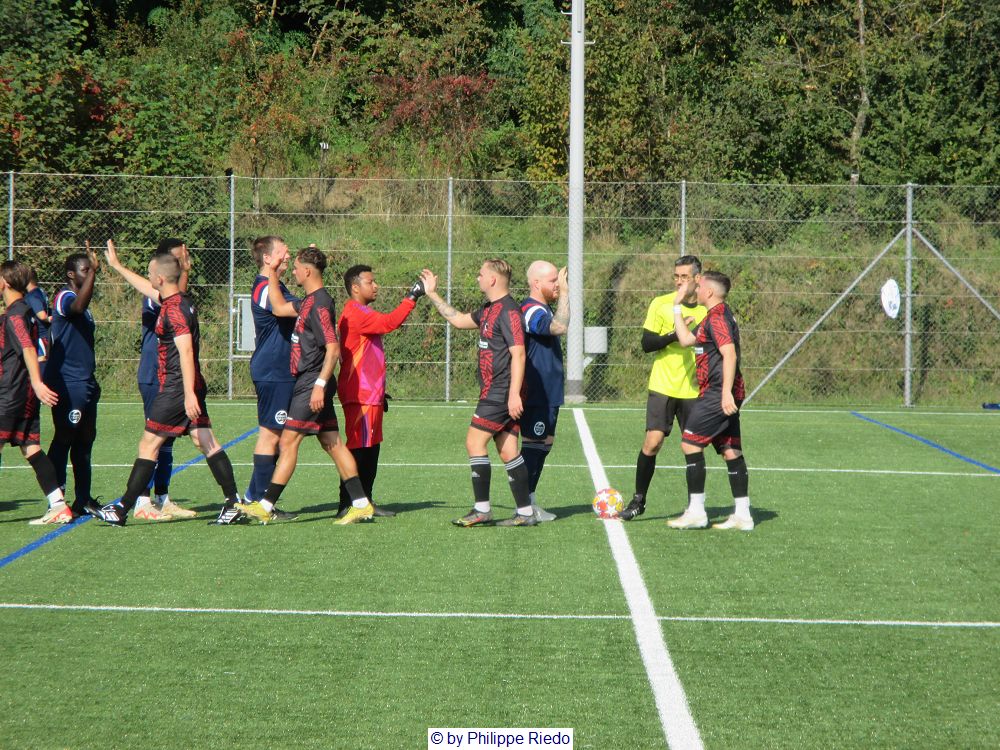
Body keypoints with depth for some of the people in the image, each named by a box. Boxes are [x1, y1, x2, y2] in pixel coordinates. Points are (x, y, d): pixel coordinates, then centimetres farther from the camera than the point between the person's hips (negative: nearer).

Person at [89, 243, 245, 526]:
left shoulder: (174, 309, -17)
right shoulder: (180, 300, 12)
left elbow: (186, 351, -25)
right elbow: (147, 289, 31)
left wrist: (189, 394, -30)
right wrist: (117, 266, 41)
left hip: (175, 388, -9)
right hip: (190, 386, 9)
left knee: (148, 445, -2)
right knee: (206, 442, 5)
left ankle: (121, 510, 3)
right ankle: (233, 503, 0)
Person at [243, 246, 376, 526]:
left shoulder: (320, 304, -16)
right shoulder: (310, 301, 14)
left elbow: (333, 348, -22)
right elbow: (279, 308, 27)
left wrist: (320, 385, -26)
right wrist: (272, 273, 23)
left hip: (311, 383, -10)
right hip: (311, 383, 10)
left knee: (288, 441, -7)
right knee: (332, 443, 9)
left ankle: (266, 507, -5)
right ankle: (361, 504, 9)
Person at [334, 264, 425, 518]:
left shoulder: (362, 314, 21)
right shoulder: (355, 314, -14)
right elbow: (390, 322, -29)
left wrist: (380, 392, 27)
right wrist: (411, 297, -25)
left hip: (370, 393, 11)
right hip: (360, 395, -11)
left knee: (370, 449, 12)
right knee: (359, 448, -9)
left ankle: (366, 501, 17)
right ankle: (347, 505, -7)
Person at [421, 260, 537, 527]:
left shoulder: (508, 310, -14)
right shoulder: (489, 310, 16)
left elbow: (518, 354, -20)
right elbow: (459, 320, 33)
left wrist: (514, 393, -25)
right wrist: (432, 295, 33)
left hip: (500, 393, -9)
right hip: (494, 392, 9)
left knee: (475, 442, -8)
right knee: (507, 452, 7)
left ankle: (482, 509, -5)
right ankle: (525, 512, 7)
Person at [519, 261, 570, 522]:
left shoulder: (542, 309, 17)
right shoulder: (531, 310, -18)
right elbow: (560, 326, -36)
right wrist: (565, 293, -31)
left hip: (548, 395, 11)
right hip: (536, 395, -11)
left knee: (543, 444, 13)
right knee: (533, 446, -8)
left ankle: (529, 502, 19)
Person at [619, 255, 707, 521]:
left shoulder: (708, 308, 4)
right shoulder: (661, 304, -1)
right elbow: (647, 343, -7)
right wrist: (677, 333, -20)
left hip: (693, 390, 2)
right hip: (662, 387, -2)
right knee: (652, 442, -10)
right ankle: (638, 501, 4)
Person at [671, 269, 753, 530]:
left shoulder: (717, 318, -12)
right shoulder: (718, 316, 19)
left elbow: (730, 354, -22)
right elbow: (686, 340, 22)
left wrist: (726, 392, -28)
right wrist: (677, 309, 25)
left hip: (717, 394, -10)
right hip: (726, 395, 10)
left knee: (690, 443, -6)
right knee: (731, 451, 7)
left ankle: (696, 512, -6)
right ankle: (742, 515, 6)